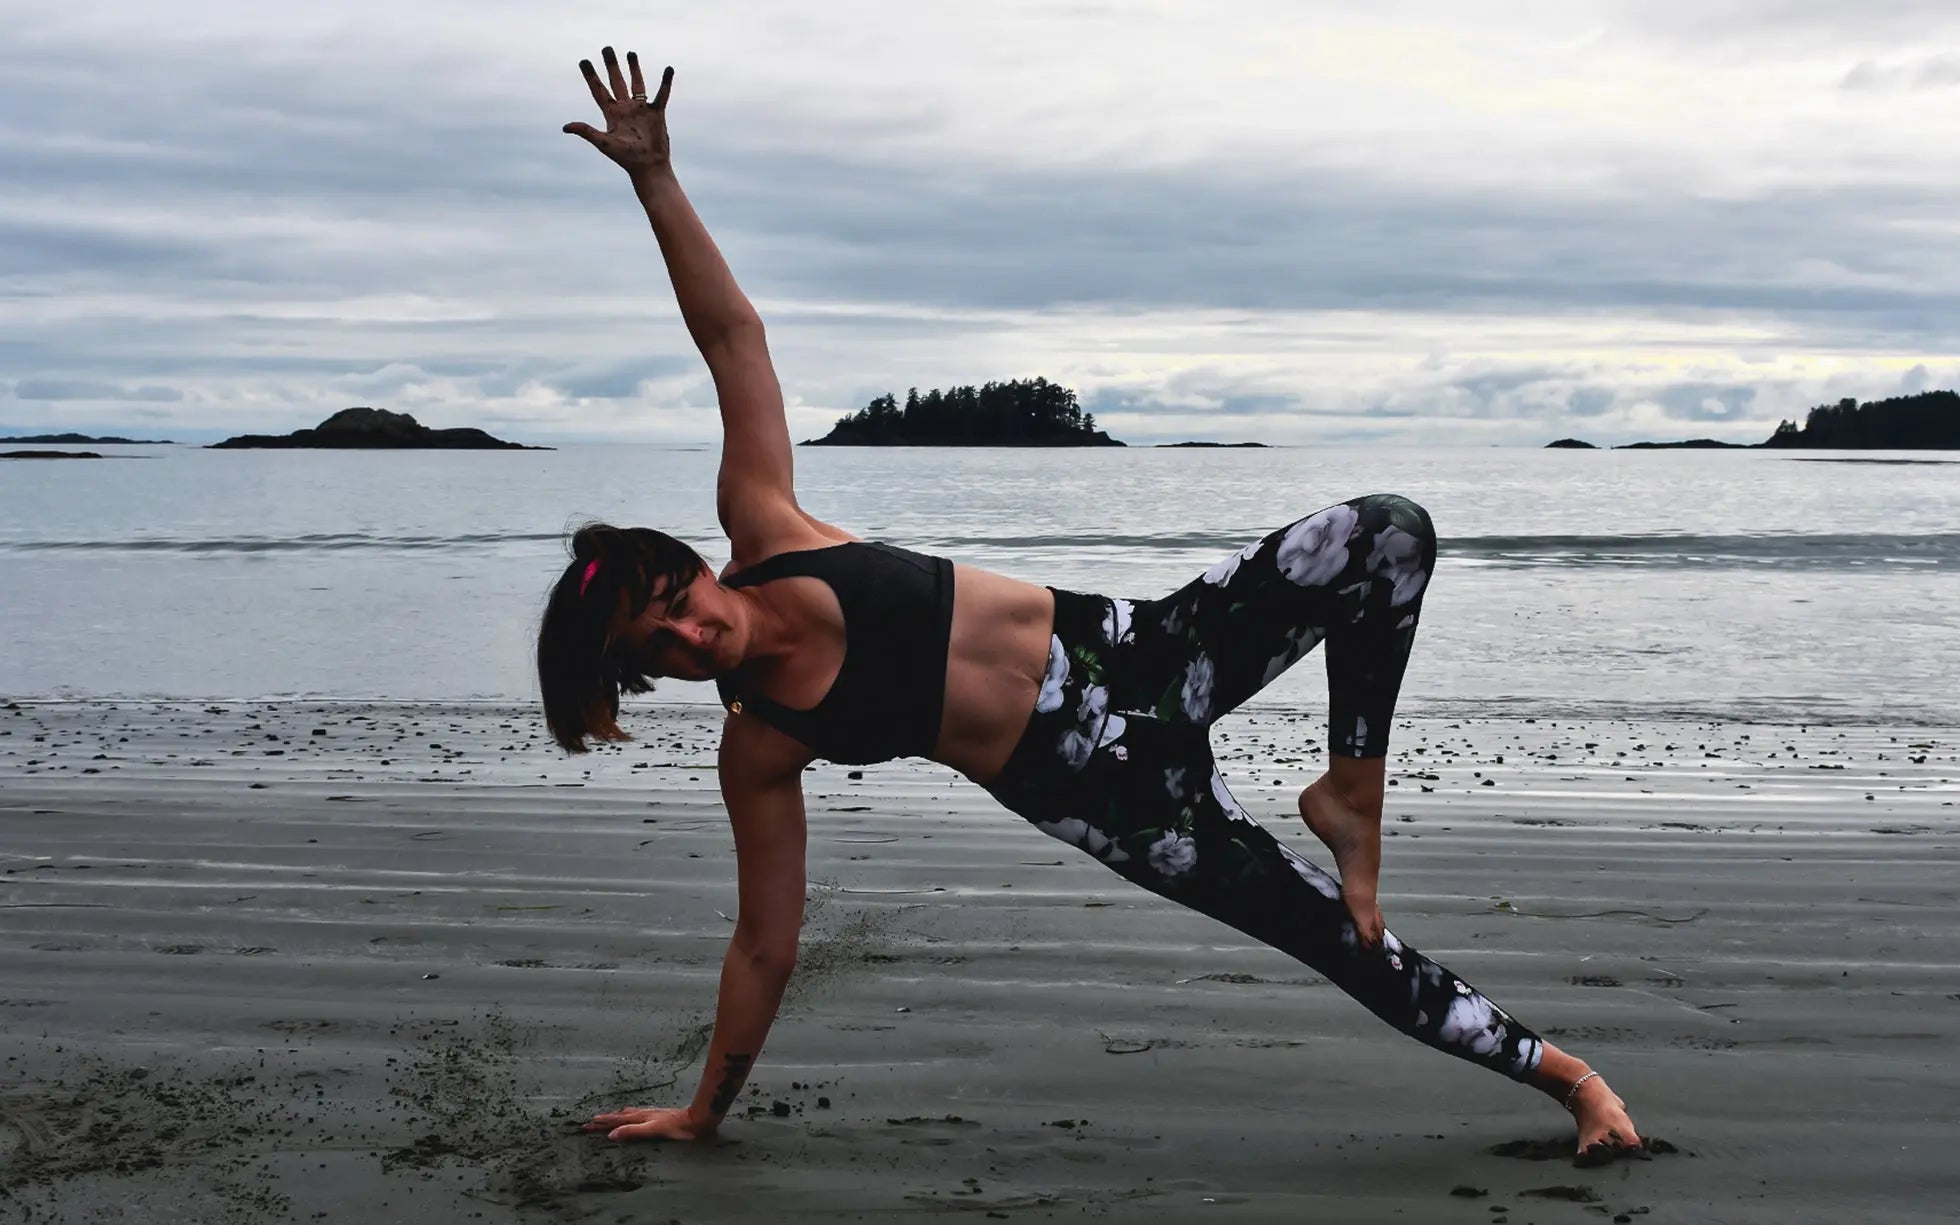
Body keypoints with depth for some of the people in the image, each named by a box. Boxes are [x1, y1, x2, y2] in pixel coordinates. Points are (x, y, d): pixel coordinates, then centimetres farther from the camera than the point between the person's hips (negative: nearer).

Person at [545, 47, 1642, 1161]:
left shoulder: (763, 530, -4)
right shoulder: (759, 748, -7)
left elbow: (733, 336, -4)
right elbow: (766, 948, 2)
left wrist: (654, 174, -11)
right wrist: (703, 1112, 6)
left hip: (1130, 652, 3)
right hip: (1096, 793, -3)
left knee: (1390, 535, -16)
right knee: (1336, 934, -4)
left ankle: (1353, 795, 4)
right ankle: (1558, 1070, 21)